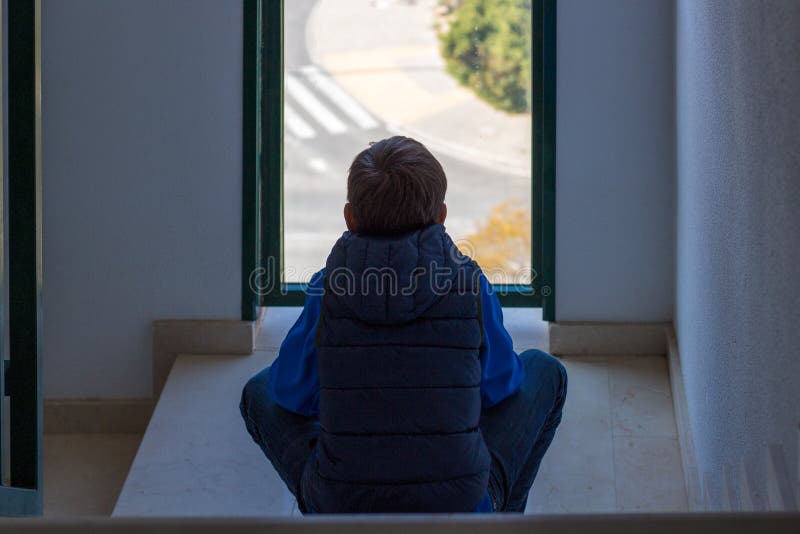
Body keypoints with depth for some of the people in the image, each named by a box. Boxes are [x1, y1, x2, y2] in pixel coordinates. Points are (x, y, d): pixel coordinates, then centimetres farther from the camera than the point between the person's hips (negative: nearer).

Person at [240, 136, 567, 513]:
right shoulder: (469, 284, -7)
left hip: (340, 507, 1)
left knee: (259, 392, 27)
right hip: (460, 506, 0)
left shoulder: (327, 290, -7)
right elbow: (500, 386, 8)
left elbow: (293, 396, 7)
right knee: (544, 371, 22)